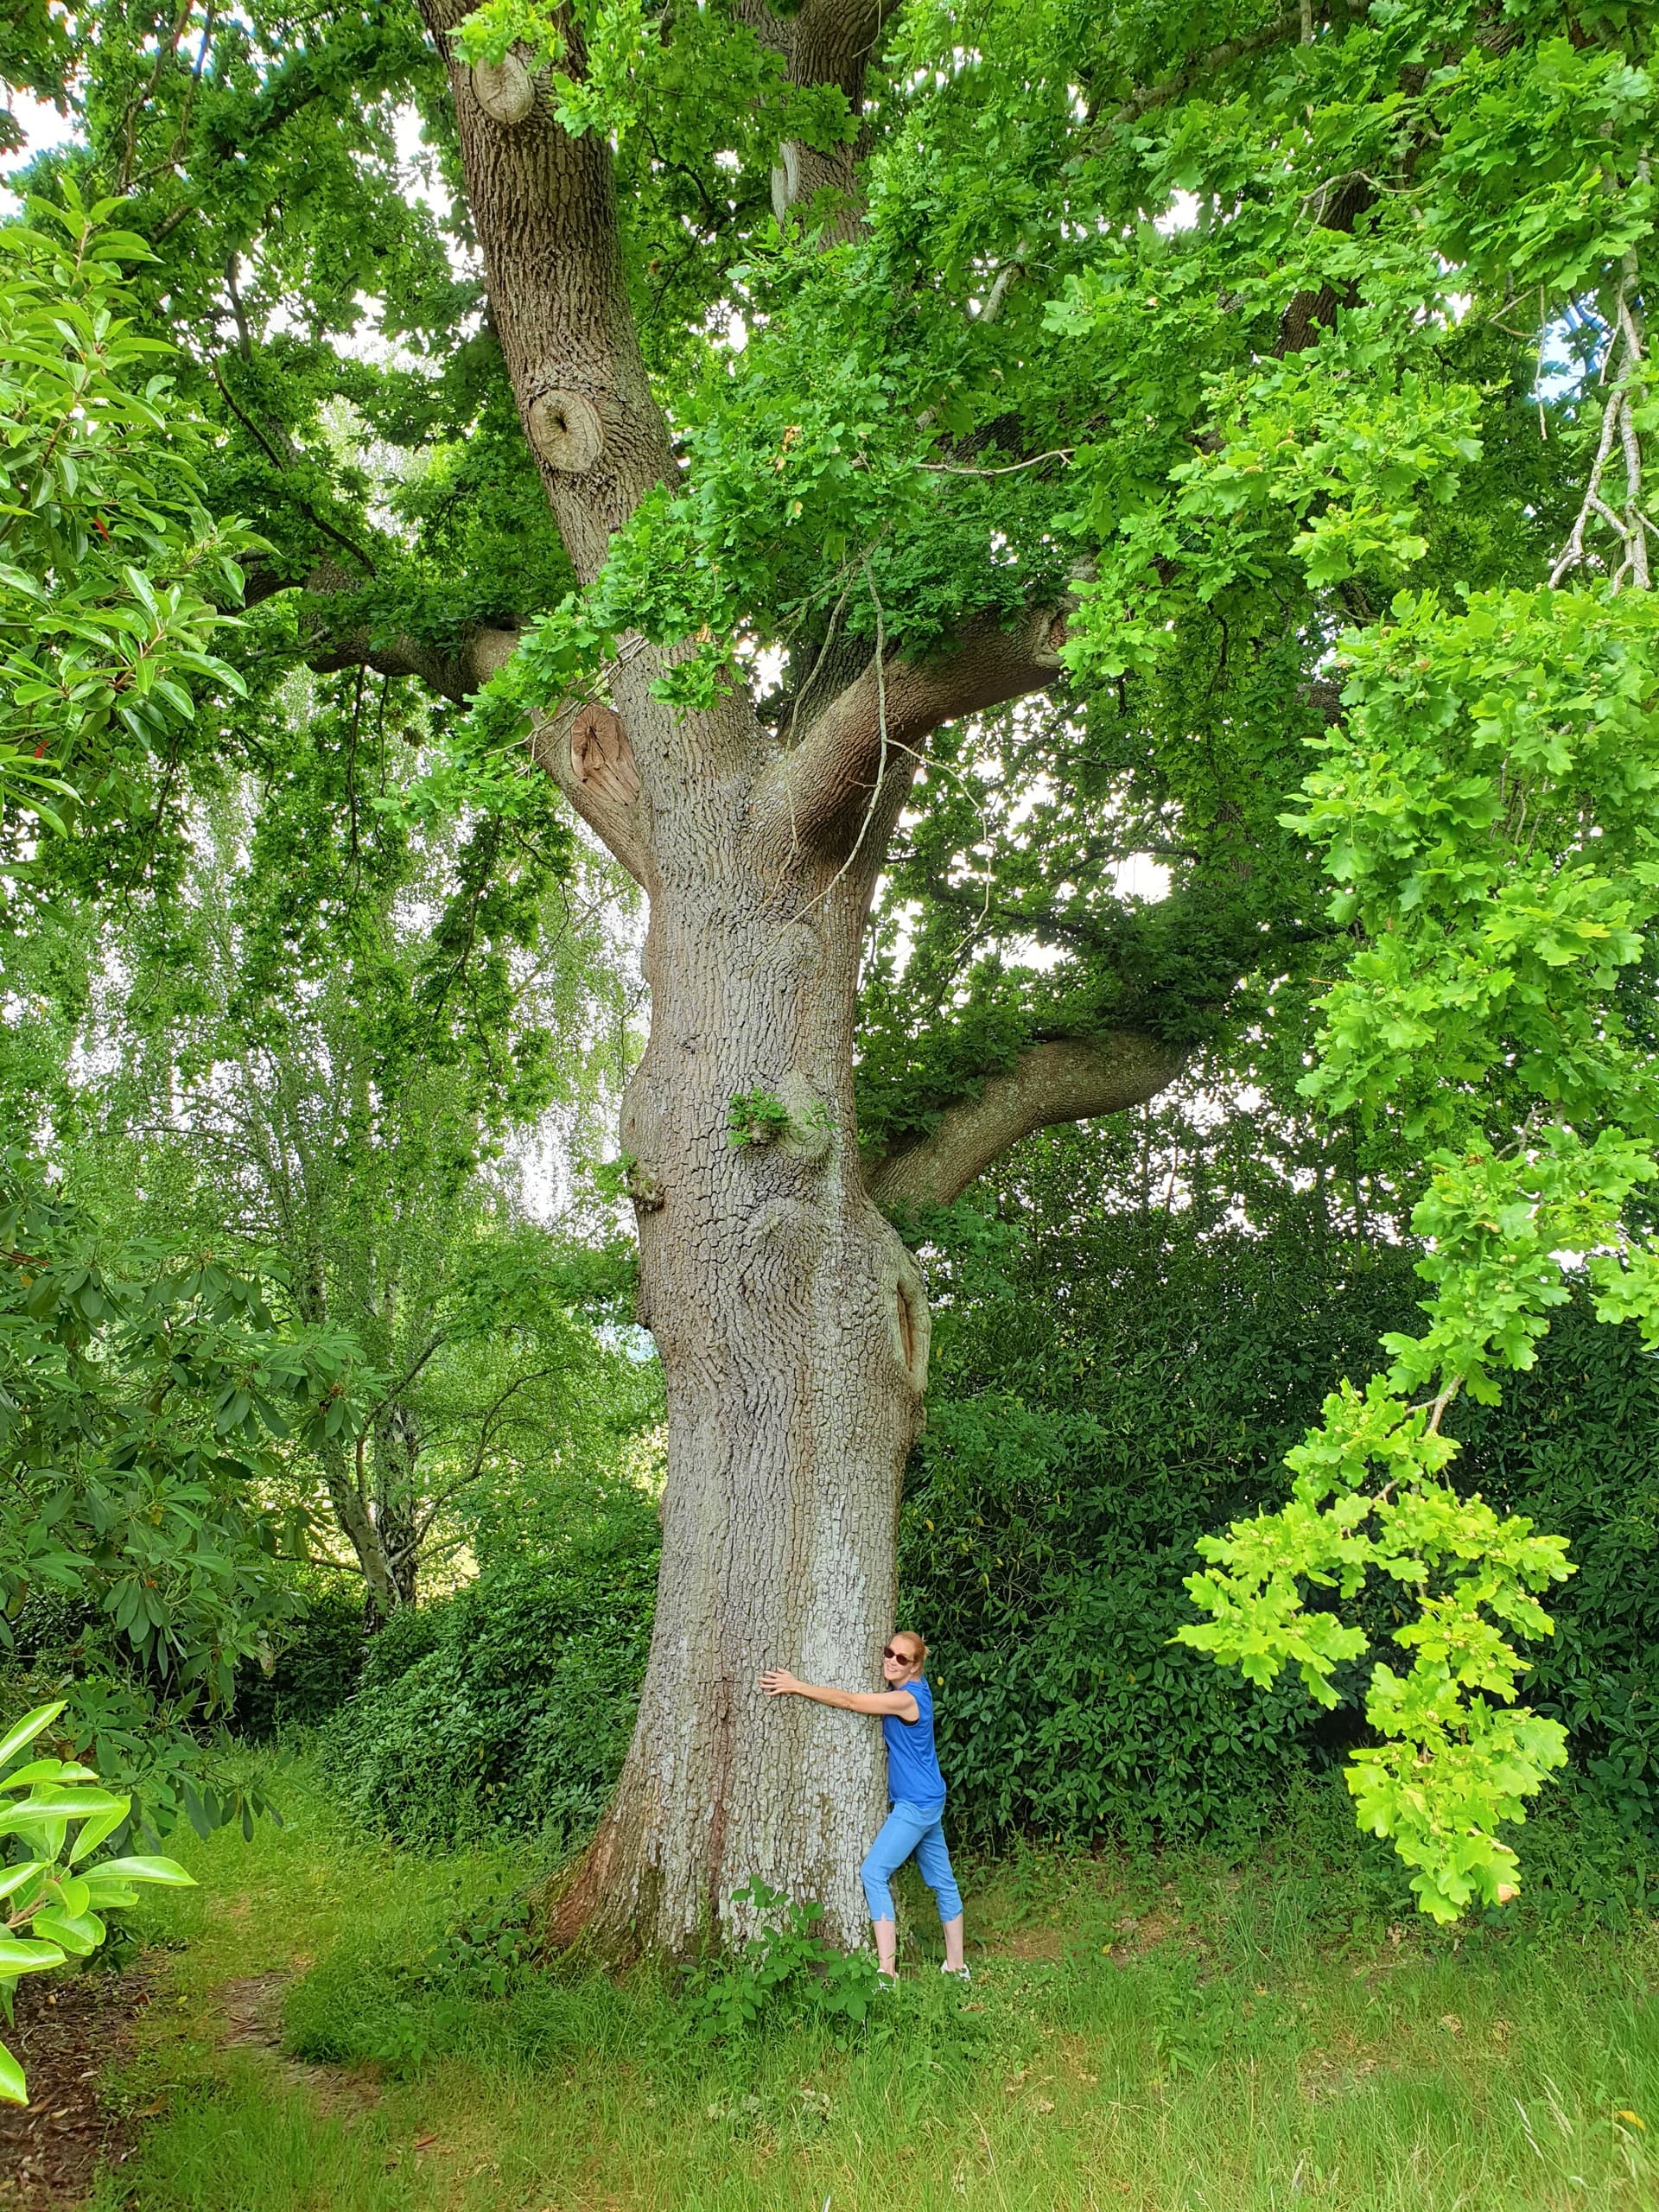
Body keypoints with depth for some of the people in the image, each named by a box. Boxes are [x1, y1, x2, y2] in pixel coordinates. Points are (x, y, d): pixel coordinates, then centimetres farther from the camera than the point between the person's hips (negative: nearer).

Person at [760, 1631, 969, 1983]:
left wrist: (797, 1686, -24)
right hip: (927, 1801, 10)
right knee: (942, 1881, 16)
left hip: (917, 1804, -10)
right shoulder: (912, 1689, 6)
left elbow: (848, 1701, -24)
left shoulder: (906, 1699, -21)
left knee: (873, 1873, -12)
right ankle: (956, 1966, 26)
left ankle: (887, 1970, -15)